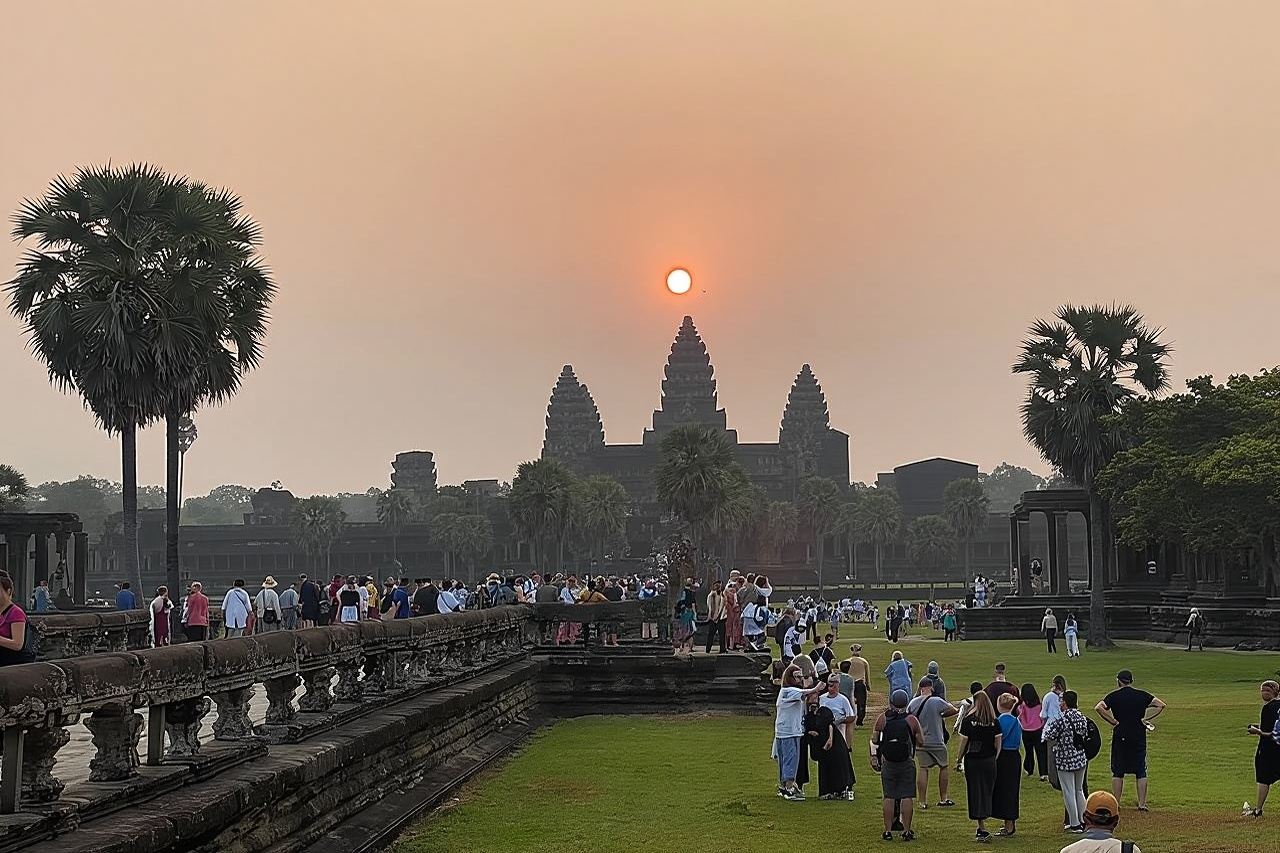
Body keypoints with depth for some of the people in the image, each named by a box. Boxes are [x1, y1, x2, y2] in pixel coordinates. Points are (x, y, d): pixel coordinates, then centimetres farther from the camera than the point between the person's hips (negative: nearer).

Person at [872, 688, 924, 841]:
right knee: (907, 797, 3)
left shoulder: (882, 719, -1)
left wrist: (874, 757, 13)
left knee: (888, 797, 5)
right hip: (907, 764, -1)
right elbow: (921, 742, 0)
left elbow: (874, 740, 2)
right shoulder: (912, 720, -5)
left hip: (887, 764, 1)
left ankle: (888, 831, 7)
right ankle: (906, 831, 5)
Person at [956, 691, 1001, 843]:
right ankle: (981, 828, 21)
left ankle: (983, 831, -2)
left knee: (976, 793, 2)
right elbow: (998, 744, -1)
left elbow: (963, 743, -7)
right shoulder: (994, 722, -2)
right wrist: (994, 759, 13)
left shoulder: (968, 720, -10)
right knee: (987, 793, 14)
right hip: (989, 761, 3)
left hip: (972, 761, -3)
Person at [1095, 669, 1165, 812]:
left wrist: (1113, 721, -9)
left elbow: (1098, 708, -15)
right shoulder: (1142, 695, 3)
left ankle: (1116, 804, 7)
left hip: (1120, 737, -1)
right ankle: (1142, 804, 5)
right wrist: (1146, 719, -3)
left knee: (1118, 772, 7)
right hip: (1139, 737, 1)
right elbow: (1161, 705, -3)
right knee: (1141, 772, 8)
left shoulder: (1114, 696, -2)